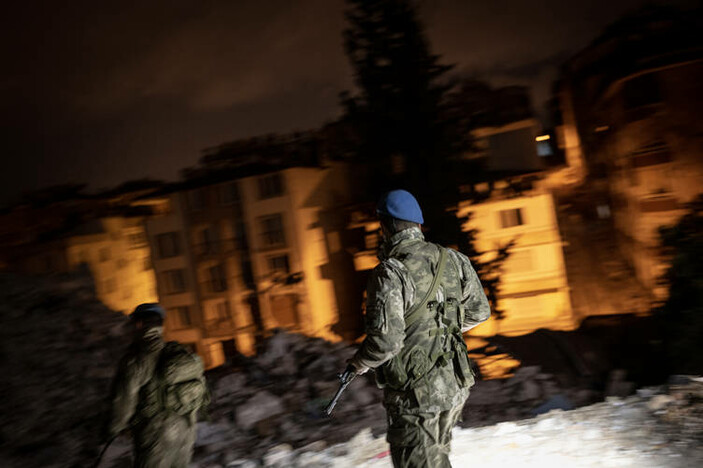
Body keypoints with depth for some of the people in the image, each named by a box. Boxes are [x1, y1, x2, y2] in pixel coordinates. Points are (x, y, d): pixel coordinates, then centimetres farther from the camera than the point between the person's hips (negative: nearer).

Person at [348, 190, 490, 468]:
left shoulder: (390, 273, -20)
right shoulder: (453, 260, 1)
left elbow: (386, 340, -26)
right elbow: (479, 312, 10)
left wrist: (359, 364, -6)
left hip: (415, 394, -7)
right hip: (455, 386, 7)